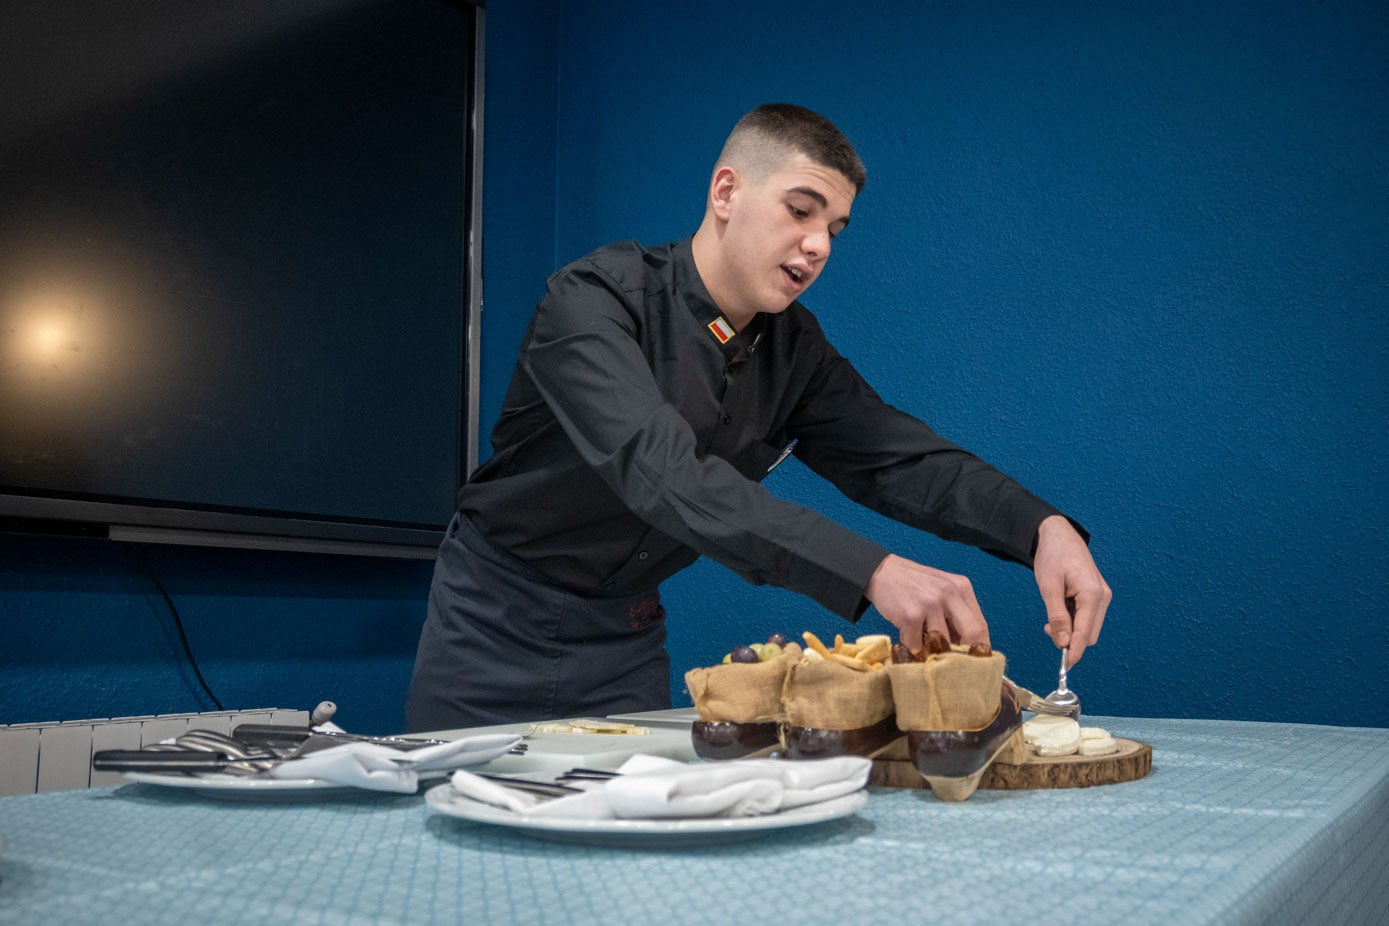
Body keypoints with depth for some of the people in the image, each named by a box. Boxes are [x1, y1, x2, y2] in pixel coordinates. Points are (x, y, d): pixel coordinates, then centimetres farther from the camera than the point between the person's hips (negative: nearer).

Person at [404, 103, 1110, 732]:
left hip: (626, 634, 5)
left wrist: (1044, 528, -27)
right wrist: (872, 572, -49)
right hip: (498, 627, -4)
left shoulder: (794, 347, -3)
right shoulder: (592, 301, -25)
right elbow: (662, 474, -39)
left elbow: (902, 457, -8)